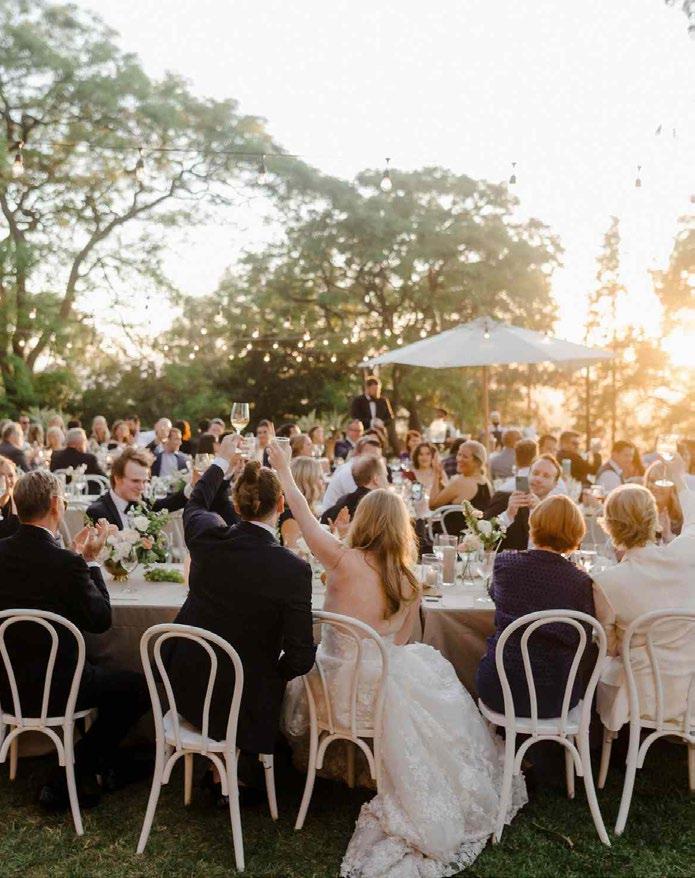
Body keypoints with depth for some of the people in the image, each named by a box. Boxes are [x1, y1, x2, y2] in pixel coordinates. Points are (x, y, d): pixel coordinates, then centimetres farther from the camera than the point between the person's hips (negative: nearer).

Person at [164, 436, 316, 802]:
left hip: (185, 686, 4)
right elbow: (300, 656, -19)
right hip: (242, 700, -4)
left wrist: (222, 460, 29)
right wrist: (278, 673, 3)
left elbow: (195, 504, 14)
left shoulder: (207, 537, -12)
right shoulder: (293, 569, -23)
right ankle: (235, 776, 37)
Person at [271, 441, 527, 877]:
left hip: (337, 687, -2)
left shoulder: (346, 560, -19)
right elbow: (400, 643, 3)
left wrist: (284, 470, 6)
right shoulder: (411, 582, -7)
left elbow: (304, 515, -7)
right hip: (378, 688, 2)